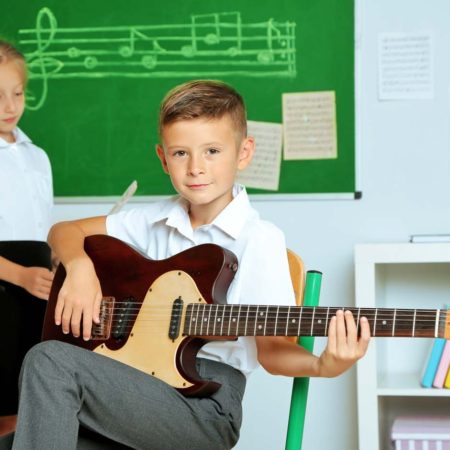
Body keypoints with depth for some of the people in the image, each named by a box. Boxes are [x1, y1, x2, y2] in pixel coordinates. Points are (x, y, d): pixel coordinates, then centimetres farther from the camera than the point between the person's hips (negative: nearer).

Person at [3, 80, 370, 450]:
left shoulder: (260, 239, -6)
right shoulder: (157, 220, 10)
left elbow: (270, 348, -5)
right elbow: (66, 232, 20)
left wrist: (322, 366, -25)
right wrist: (80, 267, -2)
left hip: (207, 403, -5)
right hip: (140, 378, 5)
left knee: (50, 361, -24)